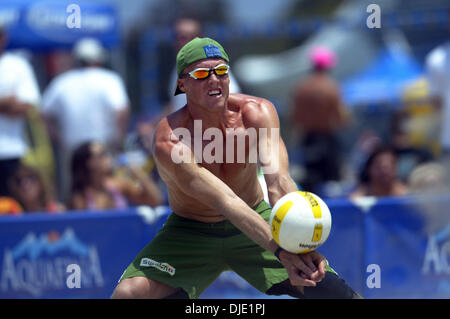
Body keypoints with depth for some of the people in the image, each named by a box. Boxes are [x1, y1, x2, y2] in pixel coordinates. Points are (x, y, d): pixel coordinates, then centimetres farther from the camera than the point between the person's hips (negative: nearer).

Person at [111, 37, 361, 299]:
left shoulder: (257, 113, -17)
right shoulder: (169, 142, -28)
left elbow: (278, 180, -32)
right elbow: (225, 201, -37)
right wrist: (280, 250, -49)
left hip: (257, 219, 3)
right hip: (190, 234, -2)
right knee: (127, 294, -26)